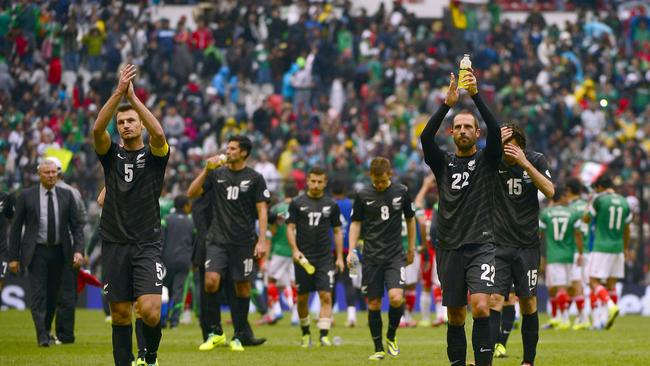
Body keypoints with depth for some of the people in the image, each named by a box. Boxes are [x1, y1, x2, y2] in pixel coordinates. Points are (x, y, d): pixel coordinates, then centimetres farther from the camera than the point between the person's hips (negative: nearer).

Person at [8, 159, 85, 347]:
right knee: (39, 294, -11)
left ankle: (47, 330, 27)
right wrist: (13, 257, -2)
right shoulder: (26, 196, -1)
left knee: (53, 294, 10)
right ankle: (42, 336, -14)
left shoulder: (66, 195, 4)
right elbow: (16, 227, 2)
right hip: (37, 252, -3)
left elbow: (76, 226, 5)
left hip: (59, 252, 3)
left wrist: (78, 250, -9)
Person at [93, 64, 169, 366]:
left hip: (147, 245, -2)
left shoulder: (154, 156, 4)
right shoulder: (111, 155, 9)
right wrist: (119, 92, -22)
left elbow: (159, 133, -19)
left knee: (150, 311, -15)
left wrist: (133, 97, -20)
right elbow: (97, 129, -12)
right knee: (120, 314, 3)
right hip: (114, 244, 2)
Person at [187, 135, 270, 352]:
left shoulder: (254, 178, 2)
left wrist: (262, 240, -7)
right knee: (211, 281, -15)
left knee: (242, 287, 3)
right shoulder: (216, 174, 8)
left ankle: (238, 337, 13)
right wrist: (206, 171, -7)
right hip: (218, 240, 1)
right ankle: (215, 334, -3)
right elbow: (192, 193, 3)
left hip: (244, 242, -1)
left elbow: (262, 211, 1)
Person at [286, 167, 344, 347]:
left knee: (326, 296, -11)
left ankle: (323, 335, -13)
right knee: (302, 298, 5)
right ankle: (305, 334, 22)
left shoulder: (331, 205, 6)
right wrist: (295, 250, -13)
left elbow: (337, 231, 12)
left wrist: (339, 257, 7)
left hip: (325, 258, 0)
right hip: (303, 258, 0)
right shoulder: (297, 203, 2)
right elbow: (290, 228, 1)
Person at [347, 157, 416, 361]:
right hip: (372, 257, 1)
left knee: (396, 298, -18)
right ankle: (378, 348, 13)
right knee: (373, 303, 1)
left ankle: (391, 336, 7)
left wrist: (411, 248, 18)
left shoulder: (401, 193, 1)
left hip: (395, 255, -1)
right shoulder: (363, 196, 0)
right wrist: (351, 251, -2)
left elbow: (410, 219, 15)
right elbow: (356, 222, 8)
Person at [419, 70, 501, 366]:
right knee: (455, 316, 7)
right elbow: (426, 136, -8)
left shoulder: (487, 160, 5)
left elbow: (495, 130, -13)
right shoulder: (443, 162, 10)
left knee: (480, 307, -20)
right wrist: (448, 103, -19)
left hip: (481, 245, -3)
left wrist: (476, 95, -22)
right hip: (450, 249, 3)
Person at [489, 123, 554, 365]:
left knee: (528, 303, 5)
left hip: (527, 245, 1)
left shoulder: (536, 160, -2)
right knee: (494, 300, -12)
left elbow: (550, 192, -14)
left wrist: (525, 163, -22)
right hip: (499, 245, -1)